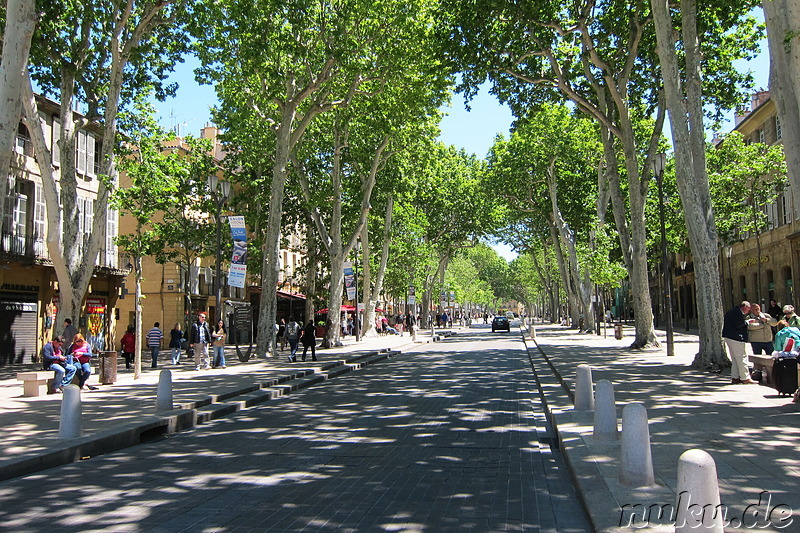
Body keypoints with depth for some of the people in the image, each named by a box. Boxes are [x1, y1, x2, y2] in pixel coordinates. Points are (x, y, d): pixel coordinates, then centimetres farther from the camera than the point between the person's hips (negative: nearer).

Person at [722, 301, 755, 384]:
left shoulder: (731, 312, 17)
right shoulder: (739, 312, -13)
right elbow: (738, 324, -22)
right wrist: (747, 323, -6)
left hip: (728, 337, 10)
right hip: (736, 338, -10)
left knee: (735, 358, 14)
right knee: (741, 357, -4)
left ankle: (735, 377, 15)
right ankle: (745, 378, -1)